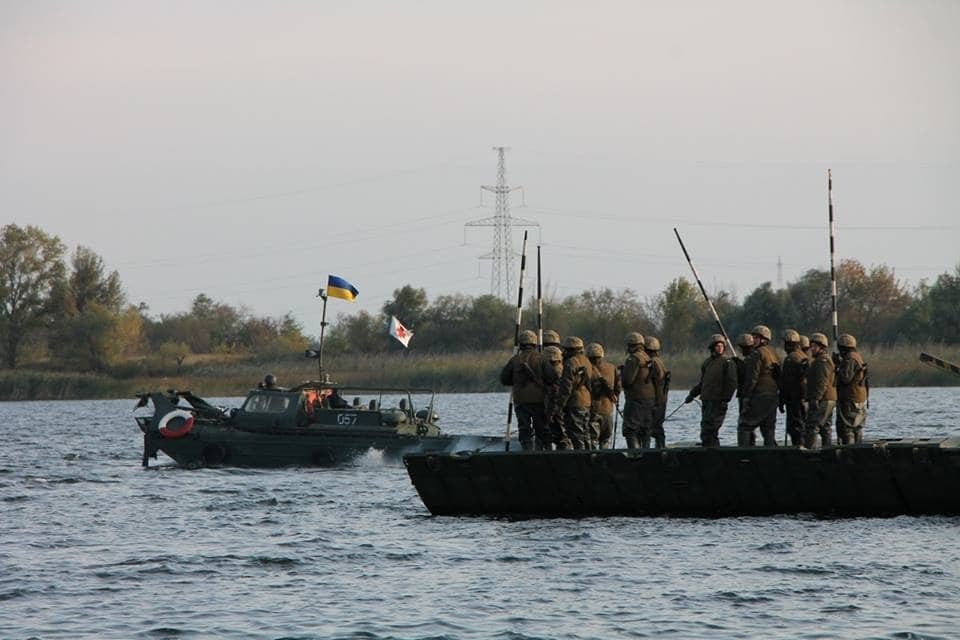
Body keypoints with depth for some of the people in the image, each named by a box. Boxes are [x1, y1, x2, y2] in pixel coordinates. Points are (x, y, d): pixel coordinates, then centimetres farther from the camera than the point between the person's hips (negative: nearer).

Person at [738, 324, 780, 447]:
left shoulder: (757, 354, -11)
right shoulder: (774, 354, 16)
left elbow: (752, 378, -16)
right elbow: (778, 377, 19)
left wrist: (746, 398, -13)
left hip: (759, 395, -8)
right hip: (773, 396, 9)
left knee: (744, 426, -5)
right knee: (769, 429, 10)